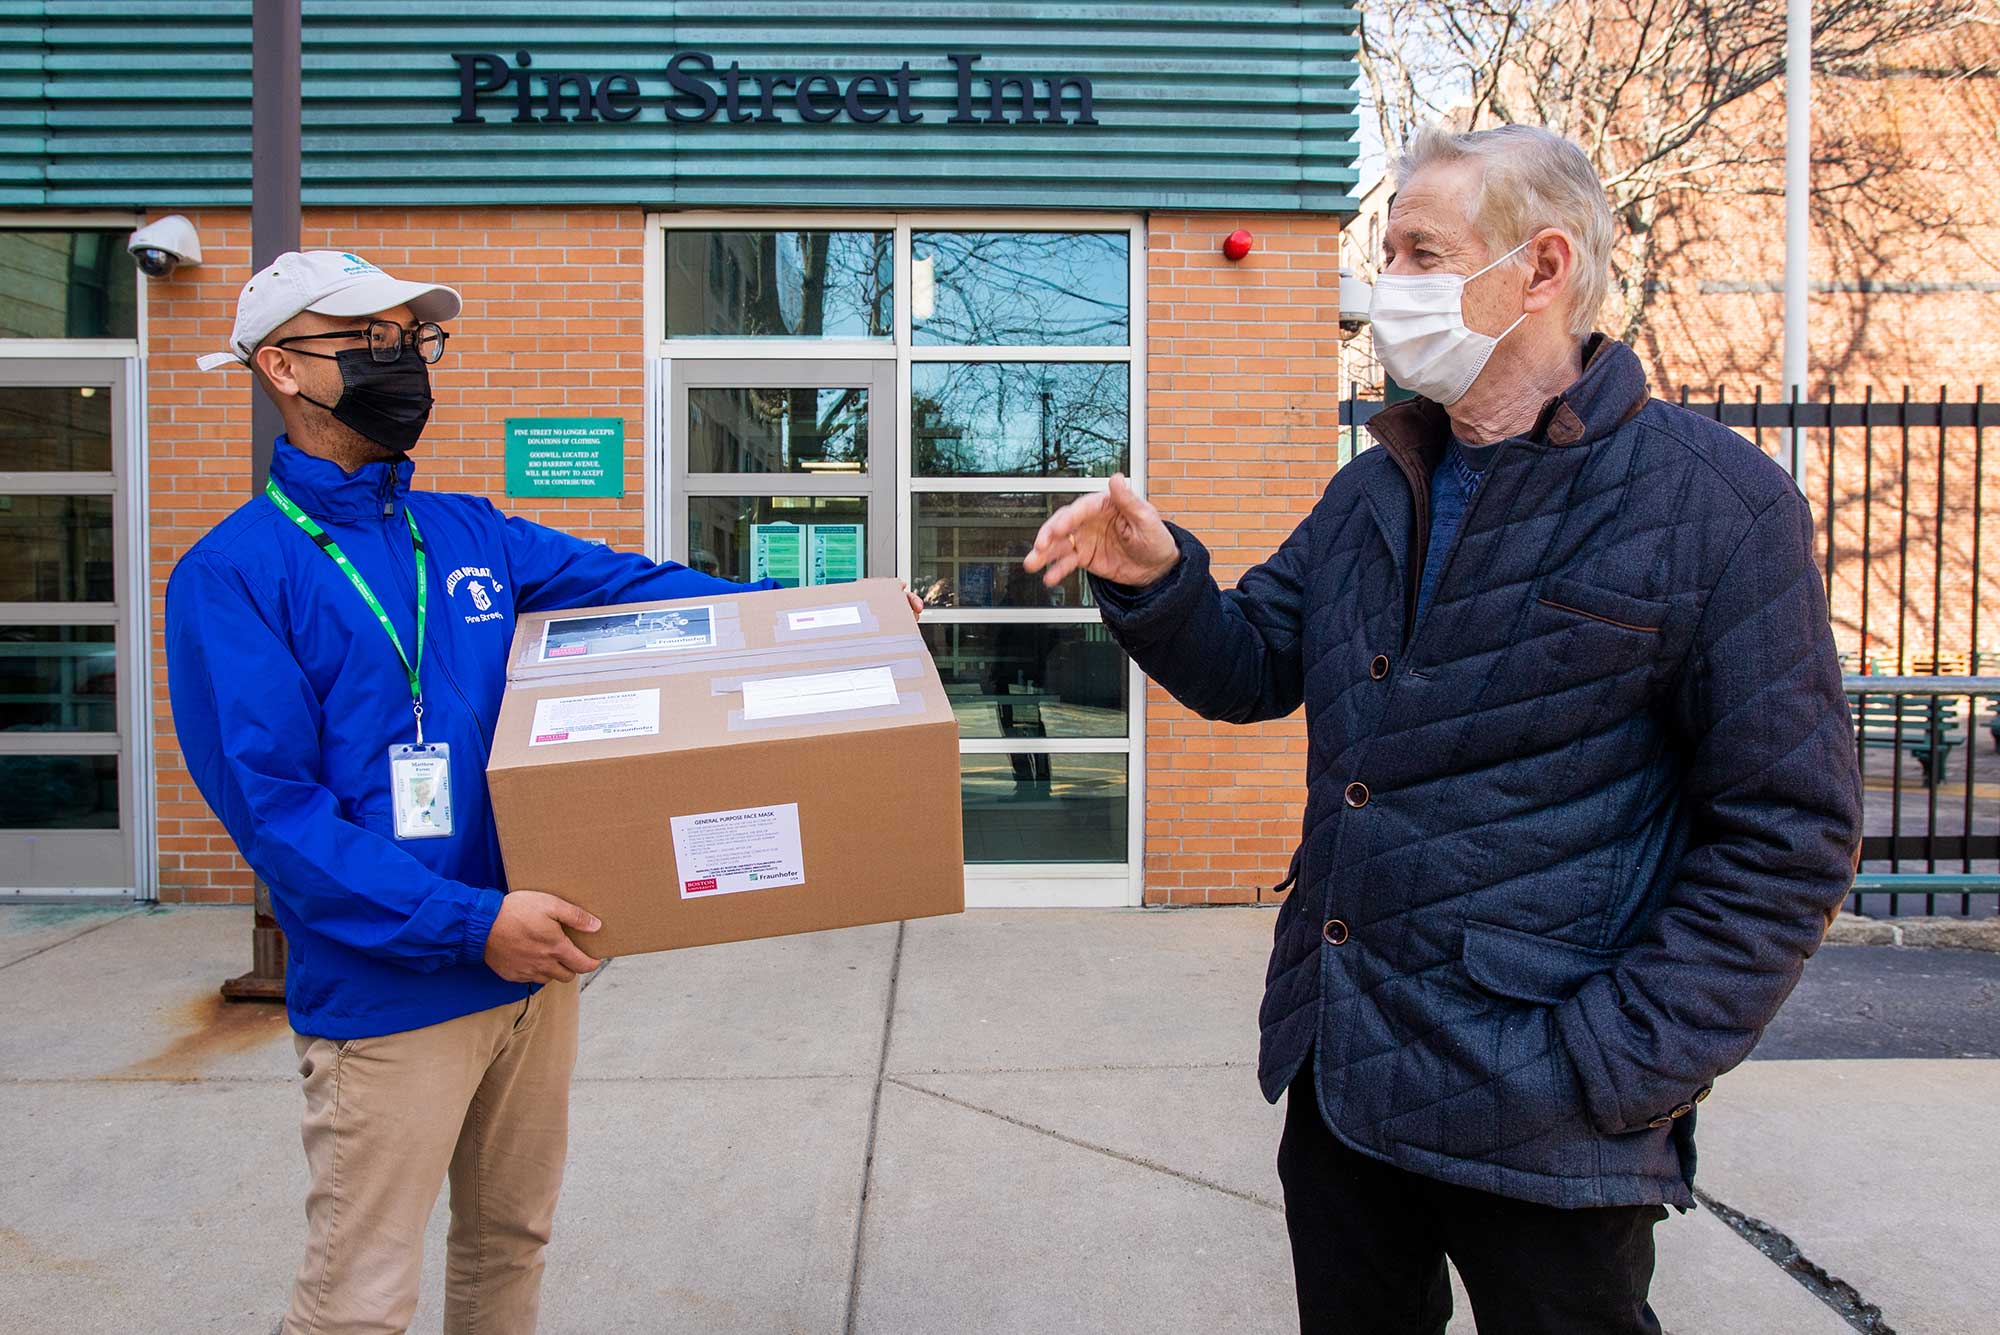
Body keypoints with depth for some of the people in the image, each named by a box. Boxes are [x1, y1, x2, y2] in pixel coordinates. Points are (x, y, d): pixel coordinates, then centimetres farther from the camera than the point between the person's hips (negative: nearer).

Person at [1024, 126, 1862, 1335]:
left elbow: (1787, 832, -11)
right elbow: (1252, 670, 11)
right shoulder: (1373, 492, 9)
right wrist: (1156, 579, -10)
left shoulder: (1712, 498, -11)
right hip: (1337, 1065, 6)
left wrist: (1618, 1067, -16)